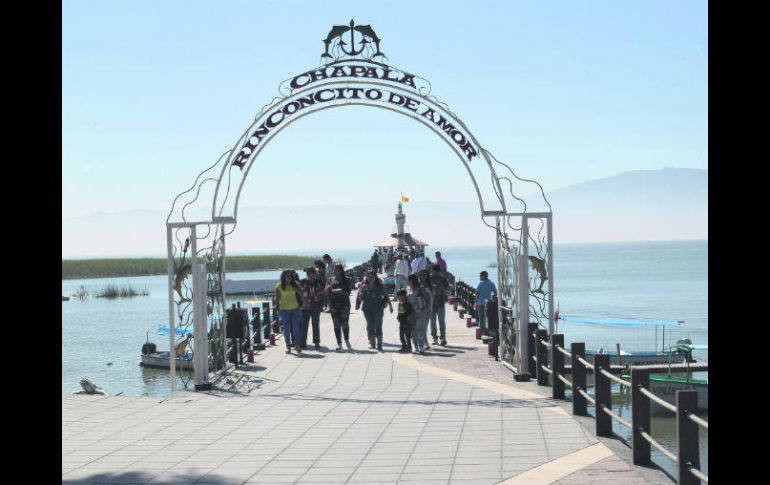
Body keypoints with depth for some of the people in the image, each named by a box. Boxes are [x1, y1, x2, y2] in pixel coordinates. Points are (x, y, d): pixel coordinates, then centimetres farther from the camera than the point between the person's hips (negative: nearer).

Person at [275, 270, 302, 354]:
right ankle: (288, 346, 10)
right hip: (284, 309, -2)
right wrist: (278, 309, -6)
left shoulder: (295, 284, 2)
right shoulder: (279, 286, -5)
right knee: (286, 329, 3)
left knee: (296, 327, 1)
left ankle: (297, 345, 7)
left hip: (295, 309, 2)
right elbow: (277, 298, -3)